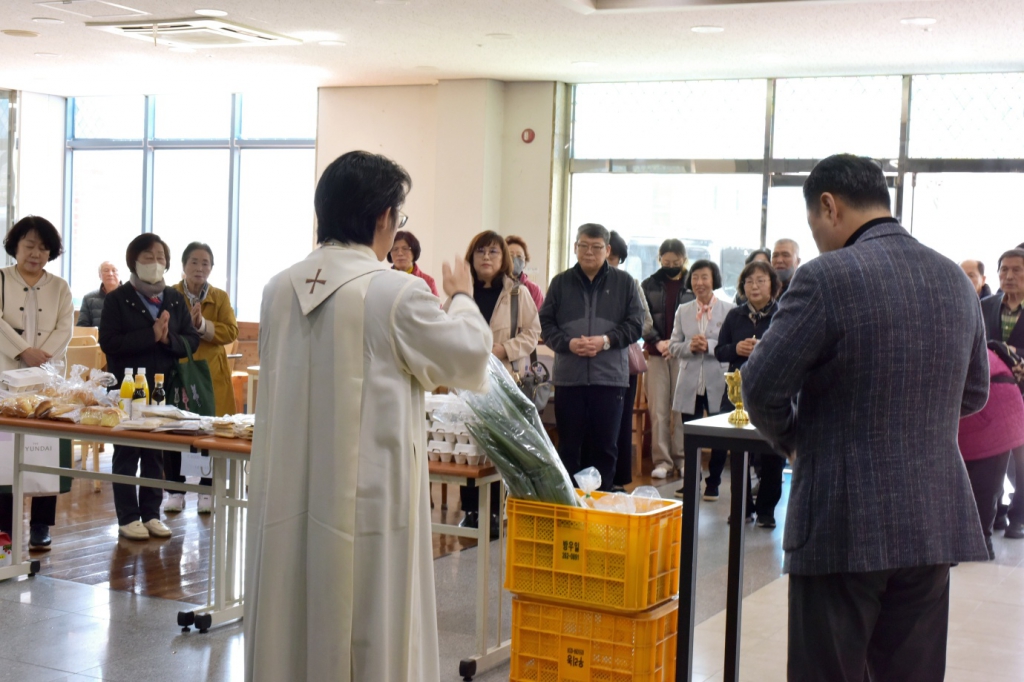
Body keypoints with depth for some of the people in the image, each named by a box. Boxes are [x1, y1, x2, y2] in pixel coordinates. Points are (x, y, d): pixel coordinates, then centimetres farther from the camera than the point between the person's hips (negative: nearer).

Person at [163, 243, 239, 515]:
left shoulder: (220, 297, 7)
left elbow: (231, 331, -5)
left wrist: (203, 325, -19)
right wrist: (186, 324, -23)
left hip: (211, 375, 1)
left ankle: (207, 492, 12)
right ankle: (175, 491, 13)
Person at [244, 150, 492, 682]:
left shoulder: (280, 289, 3)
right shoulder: (397, 293, -15)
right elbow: (470, 357, -1)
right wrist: (462, 299, 17)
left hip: (286, 497, 6)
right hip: (366, 497, -5)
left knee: (289, 628, 13)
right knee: (366, 636, 6)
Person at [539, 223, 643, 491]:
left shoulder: (624, 282, 5)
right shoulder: (561, 282, 9)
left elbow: (635, 324, 2)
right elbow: (546, 323, 7)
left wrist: (606, 341, -12)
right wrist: (568, 343, -11)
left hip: (610, 377, -1)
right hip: (568, 376, 1)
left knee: (605, 446, 3)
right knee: (569, 445, 6)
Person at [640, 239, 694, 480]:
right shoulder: (649, 285, 8)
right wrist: (657, 342, -14)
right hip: (656, 354, 2)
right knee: (658, 410, 0)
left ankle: (682, 458, 7)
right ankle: (662, 460, 3)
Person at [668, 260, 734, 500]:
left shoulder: (729, 310, -4)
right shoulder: (683, 311, 9)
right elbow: (673, 347, 7)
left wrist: (709, 345, -20)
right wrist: (690, 346, -12)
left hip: (717, 383, -3)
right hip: (689, 384, 3)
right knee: (689, 436, 10)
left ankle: (713, 482, 20)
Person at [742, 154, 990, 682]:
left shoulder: (827, 277, -14)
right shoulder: (956, 280, 8)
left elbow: (761, 387, -11)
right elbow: (973, 394, 17)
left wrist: (790, 441, 7)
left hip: (845, 525, -6)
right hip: (936, 523, 6)